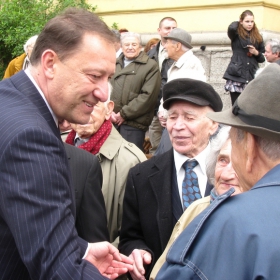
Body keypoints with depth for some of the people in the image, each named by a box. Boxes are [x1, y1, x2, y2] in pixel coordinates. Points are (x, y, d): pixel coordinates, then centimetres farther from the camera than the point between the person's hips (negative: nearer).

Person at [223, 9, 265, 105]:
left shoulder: (258, 37, 13)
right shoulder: (236, 34, 4)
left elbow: (263, 58, 17)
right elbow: (231, 27, -20)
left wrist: (256, 53, -4)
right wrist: (238, 23, 2)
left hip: (252, 76, 3)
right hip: (236, 75, -3)